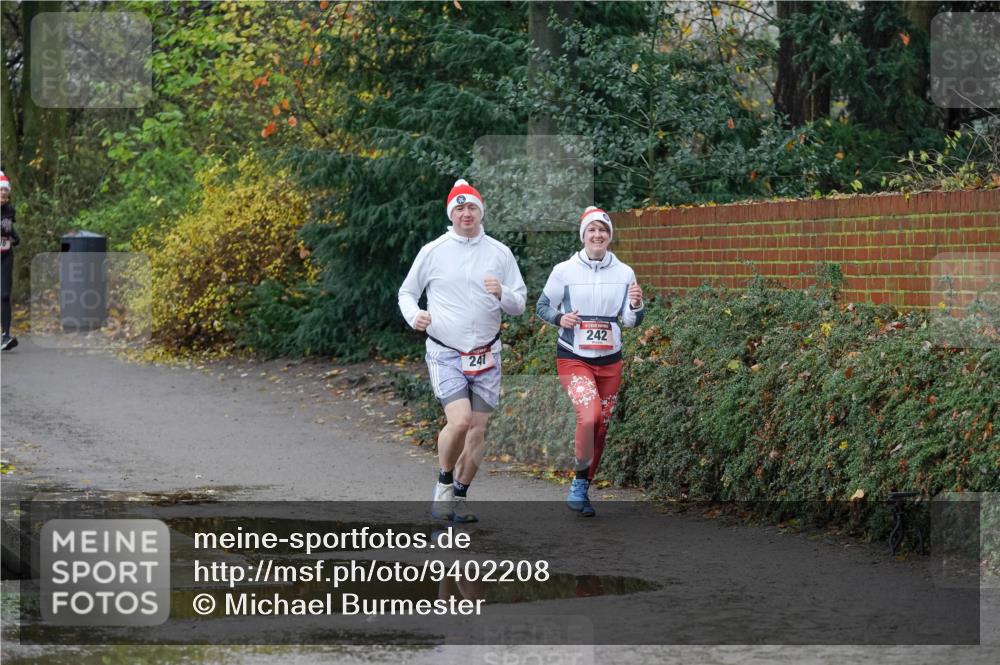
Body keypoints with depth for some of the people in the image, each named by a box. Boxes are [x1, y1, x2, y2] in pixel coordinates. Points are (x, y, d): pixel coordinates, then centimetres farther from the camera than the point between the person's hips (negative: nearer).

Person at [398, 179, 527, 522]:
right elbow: (406, 291, 12)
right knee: (459, 421, -20)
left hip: (486, 354, 3)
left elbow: (519, 304, 7)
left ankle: (460, 495, 20)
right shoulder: (432, 252, 0)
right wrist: (413, 315, -10)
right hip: (445, 353, -3)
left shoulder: (500, 253, 5)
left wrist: (502, 294, -15)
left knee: (478, 430, 4)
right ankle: (444, 483, 4)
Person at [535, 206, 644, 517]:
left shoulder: (624, 273, 3)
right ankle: (580, 478, -7)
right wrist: (560, 318, -16)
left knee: (601, 428, 7)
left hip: (610, 361, 4)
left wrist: (635, 306, -16)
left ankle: (582, 490, 23)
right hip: (573, 359, -4)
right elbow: (542, 306, 5)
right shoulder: (564, 270, -4)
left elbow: (631, 322, 6)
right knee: (589, 416, -26)